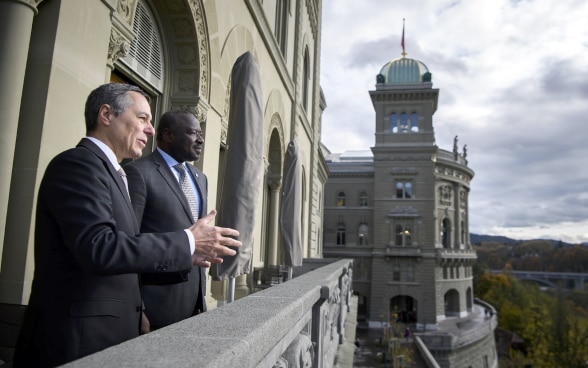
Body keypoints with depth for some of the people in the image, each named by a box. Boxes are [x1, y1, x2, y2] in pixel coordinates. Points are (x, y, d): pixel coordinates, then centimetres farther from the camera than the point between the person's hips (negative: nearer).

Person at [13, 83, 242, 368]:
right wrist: (187, 242, -21)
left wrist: (182, 252, 9)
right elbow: (98, 248, -27)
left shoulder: (107, 170, 14)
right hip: (78, 337, -9)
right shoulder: (78, 163, -15)